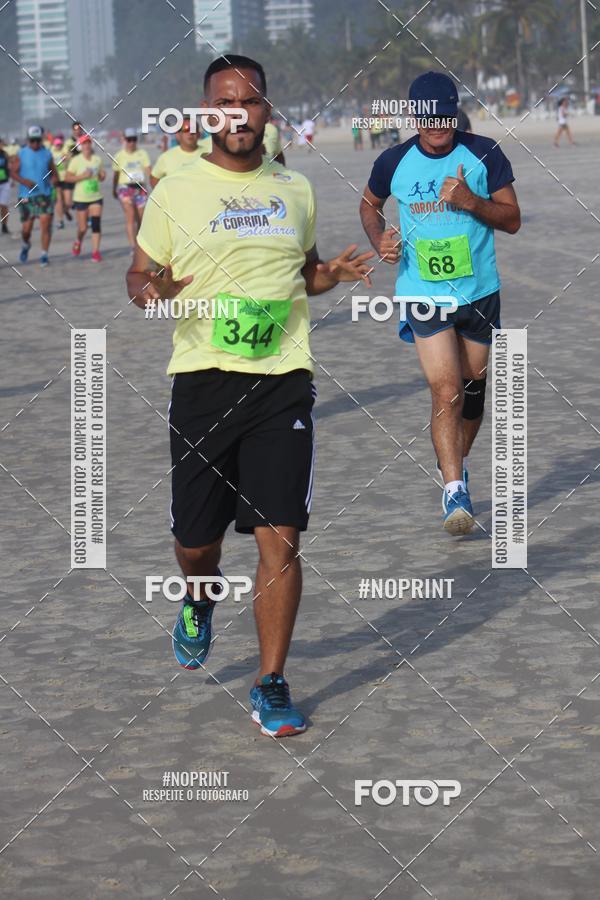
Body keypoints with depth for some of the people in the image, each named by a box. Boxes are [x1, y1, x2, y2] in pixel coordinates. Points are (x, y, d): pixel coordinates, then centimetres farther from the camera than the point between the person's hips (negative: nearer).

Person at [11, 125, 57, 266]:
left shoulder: (47, 154, 7)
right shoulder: (21, 154, 2)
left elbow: (53, 172, 12)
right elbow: (14, 172, 0)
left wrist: (54, 178, -11)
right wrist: (24, 181, -18)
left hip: (44, 195, 1)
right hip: (26, 195, -1)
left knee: (46, 224, -11)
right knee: (26, 227, 3)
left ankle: (44, 254, -4)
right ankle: (25, 245, 36)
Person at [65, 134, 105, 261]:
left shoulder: (97, 159, 5)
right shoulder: (76, 160, -7)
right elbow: (68, 178, -10)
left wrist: (102, 176, -7)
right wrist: (82, 176, -21)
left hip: (96, 197, 2)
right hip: (81, 198, -2)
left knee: (96, 223, -11)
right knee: (83, 228, 3)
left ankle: (96, 251, -6)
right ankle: (78, 242, 36)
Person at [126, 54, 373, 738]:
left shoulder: (295, 189, 11)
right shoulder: (175, 192, 2)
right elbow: (139, 276, 8)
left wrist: (330, 273, 3)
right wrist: (153, 291, -15)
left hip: (283, 381, 1)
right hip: (203, 381, -1)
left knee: (280, 539, -7)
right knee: (196, 541, 7)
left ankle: (271, 686, 3)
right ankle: (200, 598, 44)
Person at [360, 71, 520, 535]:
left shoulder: (484, 154, -5)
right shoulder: (394, 162, -4)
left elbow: (513, 220, -3)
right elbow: (369, 205, 16)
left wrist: (472, 202, -20)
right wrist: (380, 240, -4)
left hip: (480, 292, 2)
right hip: (424, 295, -2)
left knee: (473, 388, 14)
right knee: (446, 390, -15)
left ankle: (458, 462, 39)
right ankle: (455, 490, -15)